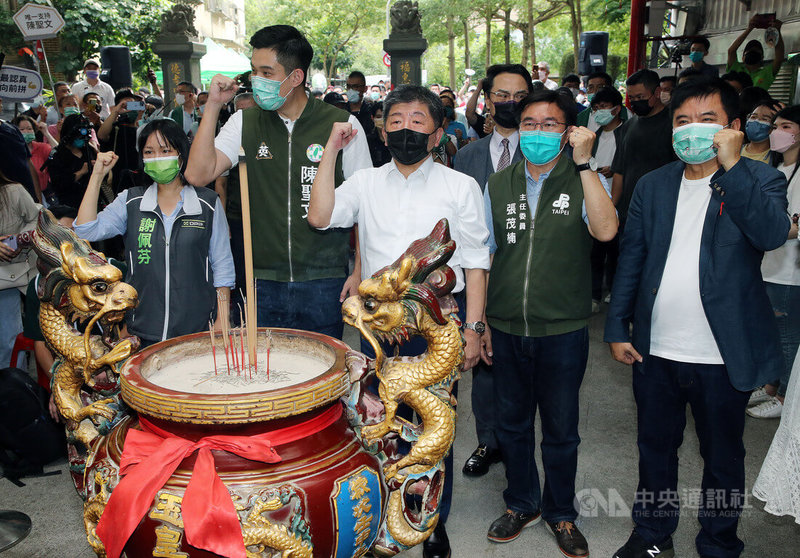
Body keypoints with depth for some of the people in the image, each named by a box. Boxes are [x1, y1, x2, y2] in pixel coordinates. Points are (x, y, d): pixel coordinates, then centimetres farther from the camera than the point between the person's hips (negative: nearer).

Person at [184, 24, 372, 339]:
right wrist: (213, 105, -6)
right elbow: (198, 174, -5)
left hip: (324, 281, -2)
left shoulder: (342, 124, -4)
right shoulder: (244, 123, 5)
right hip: (264, 281, 3)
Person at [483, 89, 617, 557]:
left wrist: (583, 162, -23)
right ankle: (523, 504, 39)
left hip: (563, 331, -2)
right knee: (512, 425, 17)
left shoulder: (585, 181, -3)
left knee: (561, 430, 12)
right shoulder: (498, 185, 5)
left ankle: (561, 513, 35)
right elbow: (483, 257, 9)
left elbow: (606, 230, -25)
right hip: (507, 329, 3)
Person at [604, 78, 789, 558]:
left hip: (723, 356, -3)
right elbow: (631, 260, 6)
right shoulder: (653, 185, 5)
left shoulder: (759, 180, -4)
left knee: (723, 457, 14)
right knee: (656, 447, 18)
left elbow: (772, 234, -24)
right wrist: (617, 328, 3)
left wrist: (730, 166, -27)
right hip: (655, 352, 3)